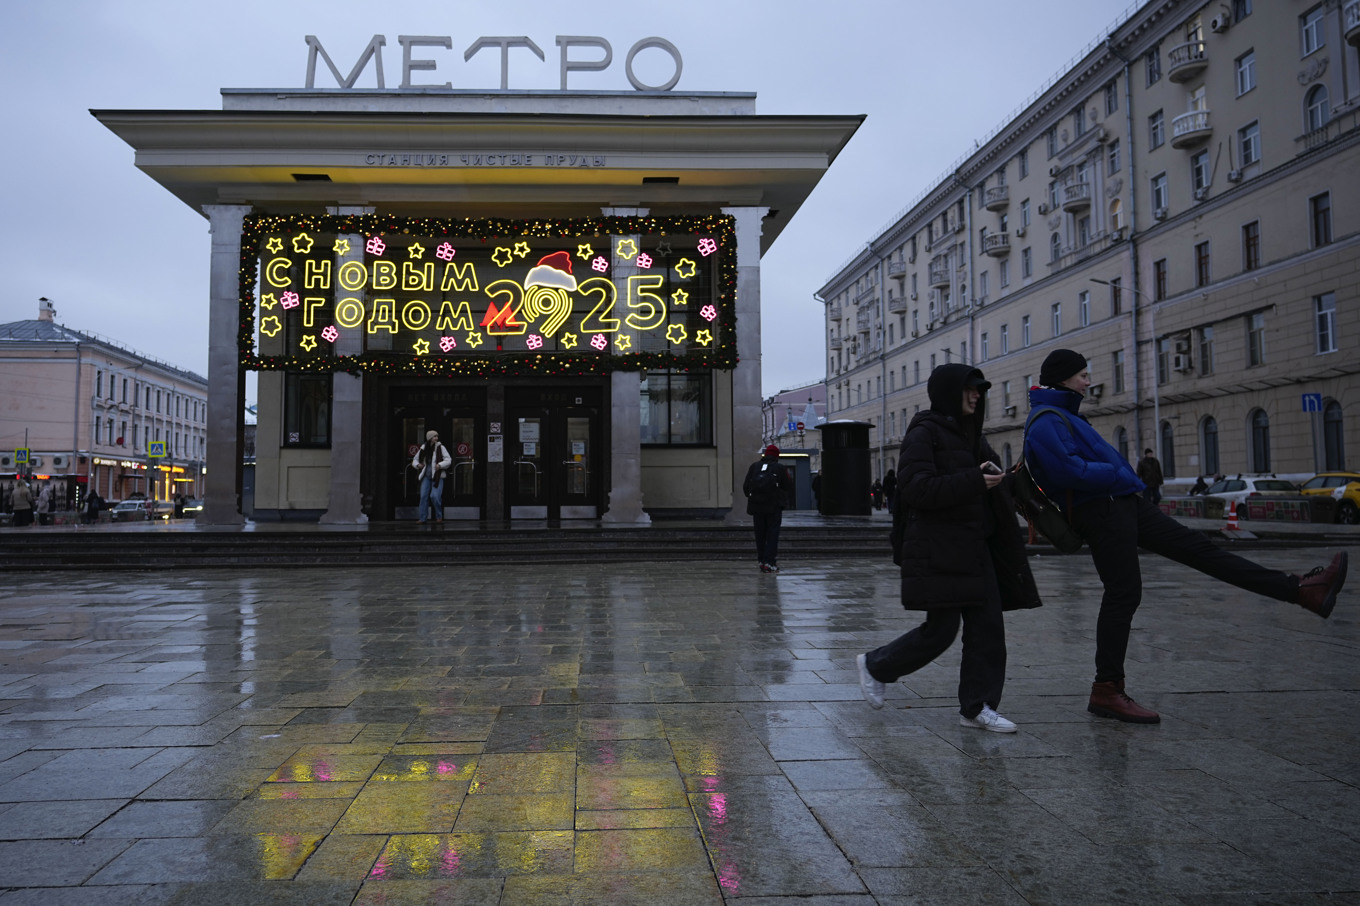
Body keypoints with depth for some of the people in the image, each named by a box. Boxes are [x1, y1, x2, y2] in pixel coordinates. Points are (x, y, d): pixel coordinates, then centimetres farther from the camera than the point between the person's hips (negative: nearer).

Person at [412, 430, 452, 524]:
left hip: (437, 476, -3)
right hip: (426, 476, 3)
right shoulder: (423, 448, 4)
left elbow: (448, 460, -7)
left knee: (434, 496, -12)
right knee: (424, 496, -3)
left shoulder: (440, 447, -4)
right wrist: (417, 465, -5)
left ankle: (439, 517, 7)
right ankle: (423, 518, 6)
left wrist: (440, 465, -23)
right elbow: (415, 460, 17)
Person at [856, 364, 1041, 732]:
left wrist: (996, 479, 1)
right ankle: (875, 666, 17)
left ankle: (977, 707, 13)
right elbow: (917, 488, -20)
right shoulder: (924, 432, -9)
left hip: (974, 546, 9)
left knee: (988, 625, 4)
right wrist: (974, 481, -22)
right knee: (941, 629, -5)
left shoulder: (968, 433, 17)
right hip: (938, 549, -9)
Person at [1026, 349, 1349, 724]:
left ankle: (1301, 590, 13)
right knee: (1122, 595, -7)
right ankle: (1106, 691, 2)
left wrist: (1124, 475, 11)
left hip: (1124, 504, 10)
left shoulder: (1062, 415, 21)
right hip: (1102, 513, -10)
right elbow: (1069, 470, -25)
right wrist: (1119, 474, -13)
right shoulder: (1045, 422, -12)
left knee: (1196, 547, 9)